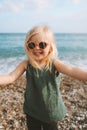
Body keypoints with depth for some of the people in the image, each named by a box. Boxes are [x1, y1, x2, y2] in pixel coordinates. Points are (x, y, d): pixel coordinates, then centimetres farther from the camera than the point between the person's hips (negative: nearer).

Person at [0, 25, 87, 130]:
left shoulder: (54, 63, -17)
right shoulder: (26, 64, -10)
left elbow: (72, 71, -33)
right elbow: (11, 77, -16)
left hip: (51, 111, -2)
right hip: (31, 110, 2)